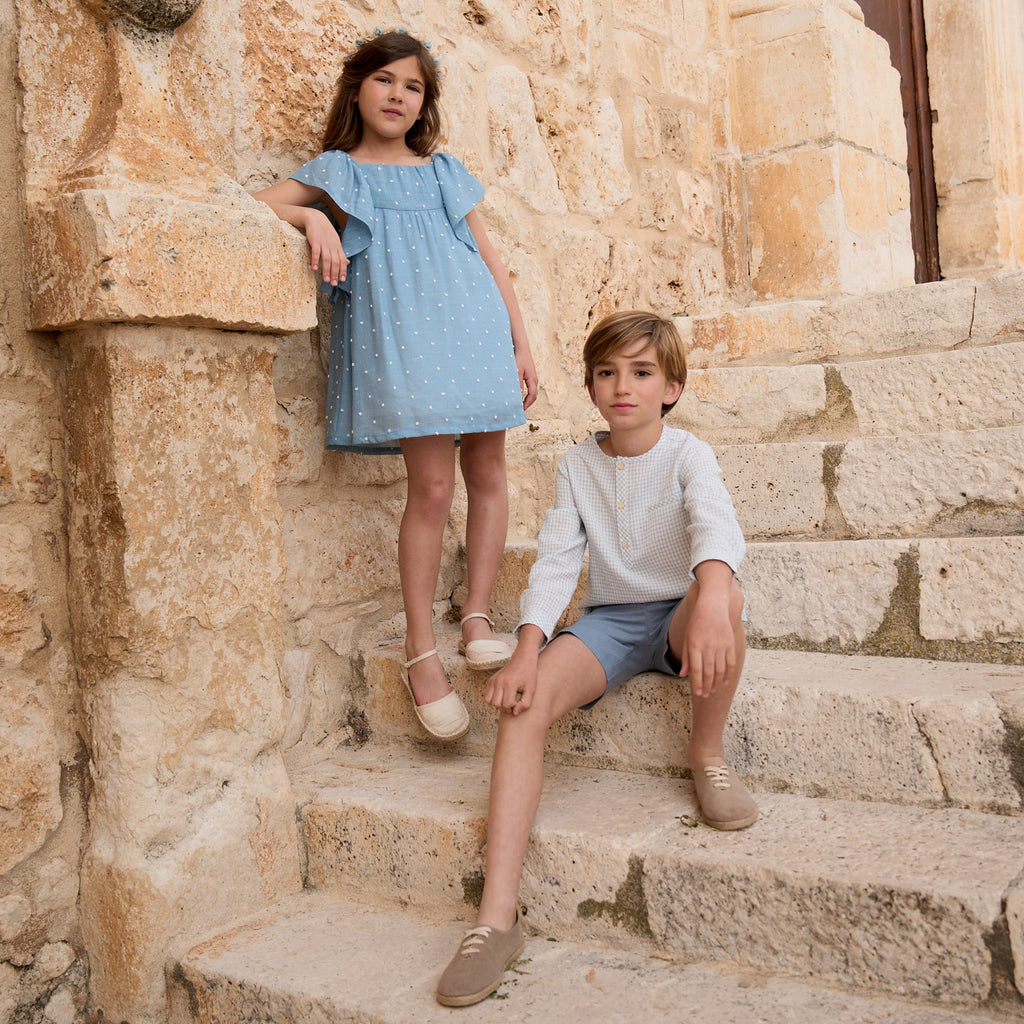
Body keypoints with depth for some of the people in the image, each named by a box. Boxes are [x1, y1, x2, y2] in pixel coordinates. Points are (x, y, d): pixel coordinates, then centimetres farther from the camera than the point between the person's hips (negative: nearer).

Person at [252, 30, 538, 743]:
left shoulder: (444, 170, 22)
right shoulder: (337, 170, 15)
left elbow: (490, 259, 20)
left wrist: (521, 343, 12)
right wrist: (312, 217, -12)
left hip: (474, 328, 4)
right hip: (399, 336, -4)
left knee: (488, 472, -3)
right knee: (432, 487, -12)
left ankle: (478, 615, 8)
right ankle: (421, 652, -5)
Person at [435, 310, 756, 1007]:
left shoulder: (686, 455, -7)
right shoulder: (578, 465, 4)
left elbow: (716, 523, -28)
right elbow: (556, 560, -4)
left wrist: (712, 598, -53)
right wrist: (527, 650, -22)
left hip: (677, 615, -2)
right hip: (609, 621, 3)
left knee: (722, 598, -38)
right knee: (524, 701, -25)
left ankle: (709, 754, -11)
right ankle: (499, 916, -28)